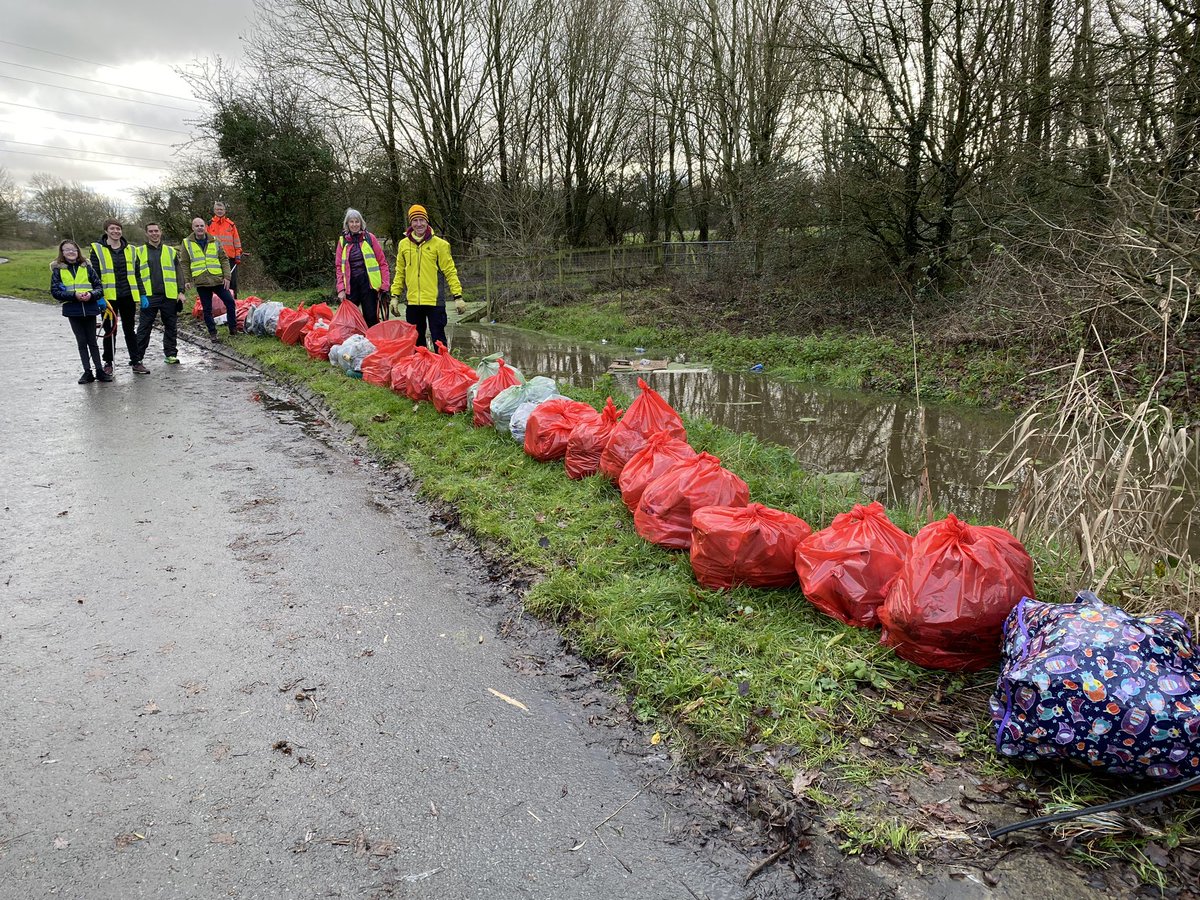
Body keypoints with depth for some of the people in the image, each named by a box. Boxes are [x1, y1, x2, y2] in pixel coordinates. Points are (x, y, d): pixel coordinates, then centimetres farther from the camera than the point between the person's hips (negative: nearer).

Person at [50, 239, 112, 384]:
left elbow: (99, 286, 4)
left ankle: (99, 370, 14)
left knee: (92, 341, 8)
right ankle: (87, 372, 13)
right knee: (82, 342, 7)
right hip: (72, 310, 0)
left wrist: (91, 294, -17)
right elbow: (55, 291, -2)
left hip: (90, 308, 0)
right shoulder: (58, 270, 3)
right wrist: (74, 295, -16)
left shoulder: (87, 267, 6)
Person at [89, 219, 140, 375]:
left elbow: (135, 274, 13)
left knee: (130, 330, 9)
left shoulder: (129, 249, 10)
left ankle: (136, 362, 15)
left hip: (127, 297, 3)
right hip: (108, 298, -2)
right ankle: (108, 363, 16)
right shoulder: (98, 249, 0)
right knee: (110, 331, 6)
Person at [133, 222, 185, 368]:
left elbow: (178, 273, 11)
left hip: (169, 296, 2)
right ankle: (137, 358, 3)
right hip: (149, 297, -2)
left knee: (171, 326, 8)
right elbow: (137, 276, 2)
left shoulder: (171, 251, 13)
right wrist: (142, 295, -8)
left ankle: (170, 354, 20)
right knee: (144, 328, -1)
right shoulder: (140, 252, 7)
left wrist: (180, 292, 0)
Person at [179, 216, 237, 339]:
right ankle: (212, 332, 15)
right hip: (201, 282, -1)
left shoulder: (215, 241, 5)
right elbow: (184, 264, 5)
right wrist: (187, 280, -1)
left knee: (230, 302, -1)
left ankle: (233, 328, 15)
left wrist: (227, 277, -2)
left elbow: (224, 259, 6)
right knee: (207, 309, 5)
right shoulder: (186, 243, 2)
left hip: (218, 280, 1)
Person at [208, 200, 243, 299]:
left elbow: (237, 240, 9)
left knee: (232, 282, 0)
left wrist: (238, 255, 1)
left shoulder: (231, 224, 9)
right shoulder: (210, 224, 8)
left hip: (230, 257, 0)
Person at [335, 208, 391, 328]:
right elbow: (338, 266, 8)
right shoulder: (342, 241, 10)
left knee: (371, 318, -1)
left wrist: (385, 284, -5)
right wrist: (341, 288, -2)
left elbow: (382, 262, 3)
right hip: (351, 285, 2)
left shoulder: (370, 238, 4)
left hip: (369, 283, -2)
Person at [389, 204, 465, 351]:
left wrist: (457, 296, -8)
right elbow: (399, 273, 15)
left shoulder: (439, 244, -2)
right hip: (412, 301, 4)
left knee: (438, 339, -1)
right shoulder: (404, 244, 9)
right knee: (416, 340, 12)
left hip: (434, 300, -4)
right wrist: (395, 296, 9)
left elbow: (450, 272, -2)